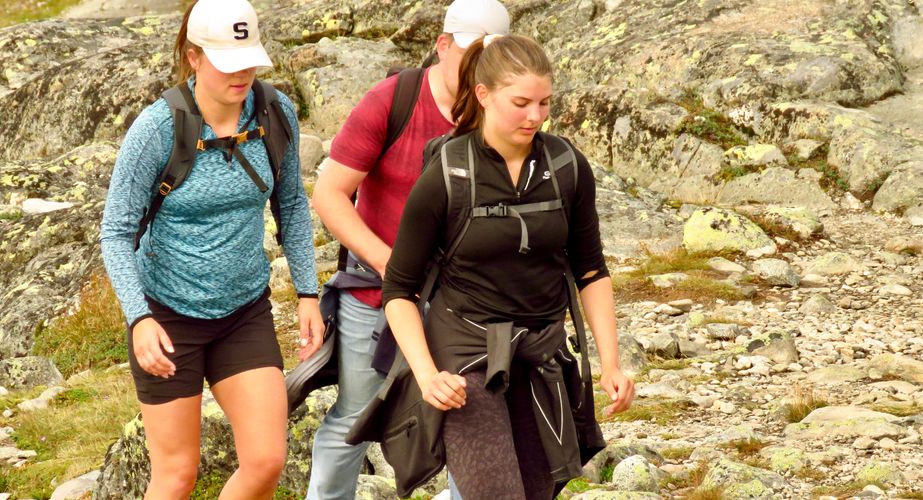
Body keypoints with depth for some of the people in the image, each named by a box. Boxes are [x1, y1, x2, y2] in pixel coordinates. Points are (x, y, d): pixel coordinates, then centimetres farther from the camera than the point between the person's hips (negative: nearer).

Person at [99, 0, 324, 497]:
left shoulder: (276, 112, -8)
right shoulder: (157, 128, -20)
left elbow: (291, 203, 7)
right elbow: (116, 232, -14)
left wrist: (307, 293, 4)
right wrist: (139, 319, -26)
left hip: (246, 312, 4)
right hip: (168, 314, -3)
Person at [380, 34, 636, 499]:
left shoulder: (570, 169, -3)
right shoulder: (445, 177, -12)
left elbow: (591, 271, 10)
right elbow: (399, 290, -5)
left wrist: (610, 363, 2)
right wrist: (426, 374, -17)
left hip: (542, 354, 4)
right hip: (467, 354, -4)